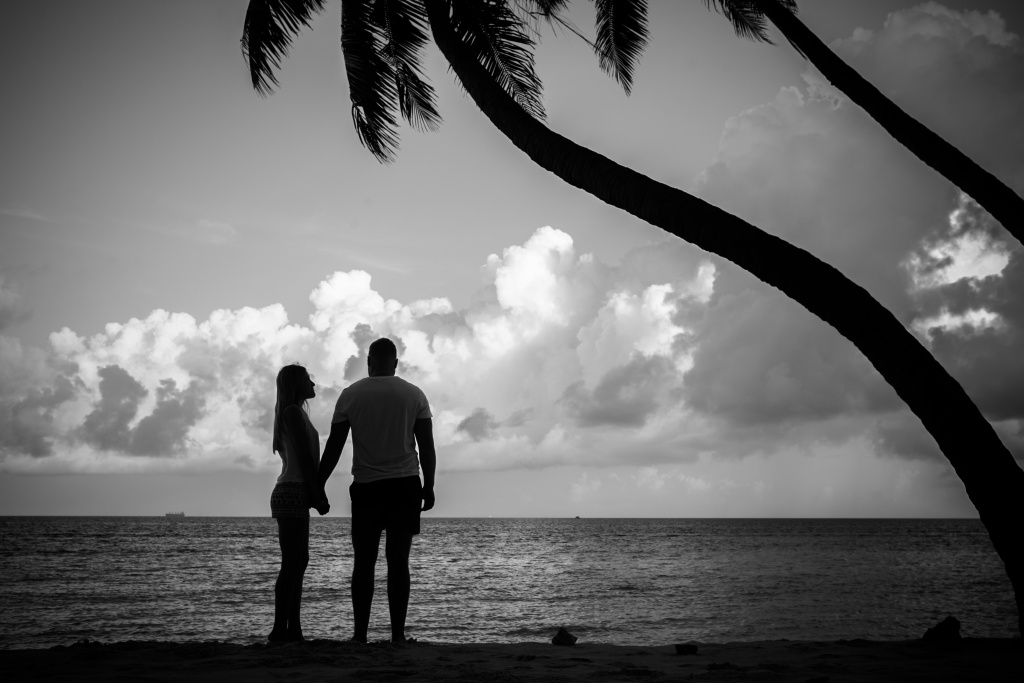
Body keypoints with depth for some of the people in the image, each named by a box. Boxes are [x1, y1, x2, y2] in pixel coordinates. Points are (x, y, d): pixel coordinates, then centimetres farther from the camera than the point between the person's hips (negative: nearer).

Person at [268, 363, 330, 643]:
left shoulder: (293, 413, 22)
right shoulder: (293, 412, -9)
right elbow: (305, 458, -15)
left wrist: (317, 495, 15)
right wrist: (318, 495, -14)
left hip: (294, 494, 10)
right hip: (292, 493, -10)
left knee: (297, 562, 10)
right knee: (292, 562, -11)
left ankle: (293, 630, 11)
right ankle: (280, 629, -11)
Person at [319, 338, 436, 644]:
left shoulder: (351, 394, 3)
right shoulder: (414, 394, 4)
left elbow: (333, 446, 2)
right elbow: (427, 446, 2)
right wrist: (428, 486, 9)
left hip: (365, 487, 0)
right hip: (405, 486, 0)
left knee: (363, 562, 4)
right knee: (398, 561, 2)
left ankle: (360, 634, 1)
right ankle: (398, 634, 0)